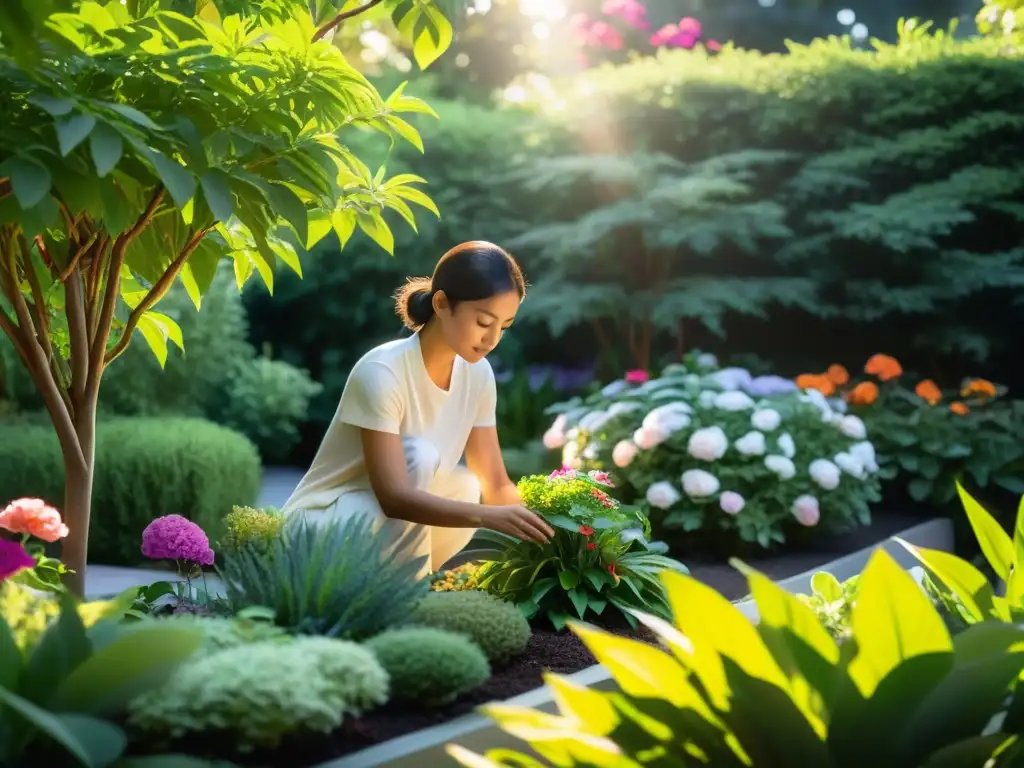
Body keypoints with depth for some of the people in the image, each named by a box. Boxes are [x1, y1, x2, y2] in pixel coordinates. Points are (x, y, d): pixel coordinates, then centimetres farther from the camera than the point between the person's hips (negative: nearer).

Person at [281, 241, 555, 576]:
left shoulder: (477, 374, -4)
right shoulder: (382, 372, -26)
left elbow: (495, 485, -2)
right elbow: (394, 497, -32)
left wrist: (539, 521, -22)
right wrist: (491, 517, -42)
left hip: (388, 537, 7)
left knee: (467, 488, -20)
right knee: (419, 455, -28)